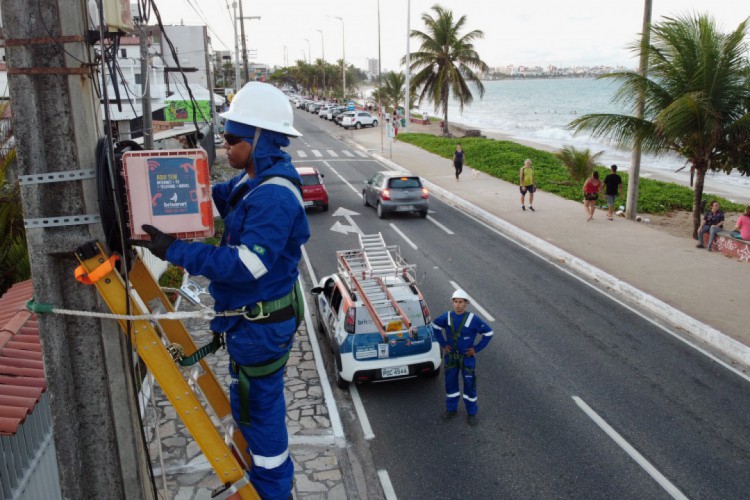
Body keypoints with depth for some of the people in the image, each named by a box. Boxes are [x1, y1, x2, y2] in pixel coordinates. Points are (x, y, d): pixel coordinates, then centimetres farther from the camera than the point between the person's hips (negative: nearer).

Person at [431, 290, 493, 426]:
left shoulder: (473, 319, -17)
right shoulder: (447, 316, -9)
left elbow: (488, 333, -10)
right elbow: (436, 326, 10)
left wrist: (476, 348, -10)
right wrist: (443, 343, 5)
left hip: (467, 358, -3)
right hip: (450, 357, 3)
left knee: (469, 385, 7)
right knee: (450, 383, 14)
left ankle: (472, 413, 25)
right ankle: (451, 409, 34)